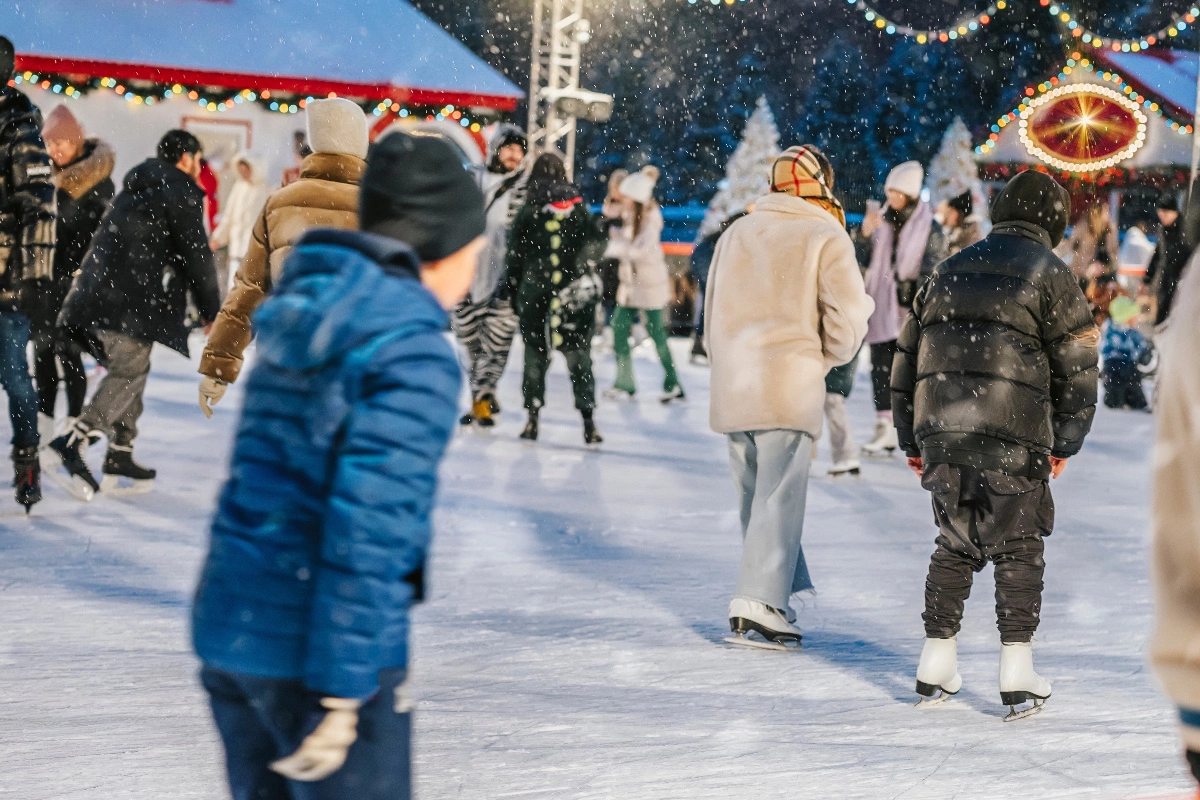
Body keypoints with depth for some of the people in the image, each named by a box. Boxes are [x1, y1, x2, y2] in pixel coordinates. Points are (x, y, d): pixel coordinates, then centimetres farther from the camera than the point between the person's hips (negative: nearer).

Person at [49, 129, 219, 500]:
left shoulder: (137, 186, 25)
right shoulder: (181, 191, -2)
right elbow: (195, 256, -5)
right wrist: (212, 313, 2)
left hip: (99, 288, 9)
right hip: (130, 299, -9)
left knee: (127, 371, 15)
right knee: (129, 371, -10)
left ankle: (119, 458, 15)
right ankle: (72, 444, -24)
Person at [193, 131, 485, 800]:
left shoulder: (308, 312, 11)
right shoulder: (414, 351, -14)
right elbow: (369, 524, -21)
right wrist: (342, 695, -20)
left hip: (229, 626, 8)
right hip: (321, 651, -8)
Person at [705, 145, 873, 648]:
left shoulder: (736, 233, 15)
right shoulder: (826, 237, -2)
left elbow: (715, 311, 18)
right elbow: (848, 315, -9)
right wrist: (827, 358, 9)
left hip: (732, 386, 6)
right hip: (789, 388, -6)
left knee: (755, 495, 13)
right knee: (779, 498, -5)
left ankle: (777, 598, 17)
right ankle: (758, 604, -11)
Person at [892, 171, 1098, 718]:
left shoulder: (949, 271, 20)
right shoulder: (1048, 273, 4)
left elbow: (907, 358, 21)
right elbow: (1077, 365, 0)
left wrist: (912, 441, 27)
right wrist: (1065, 443, 10)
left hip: (939, 433, 5)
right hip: (1012, 437, -5)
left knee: (955, 544, 16)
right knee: (1019, 549, 5)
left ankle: (936, 666, 16)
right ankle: (1017, 672, -1)